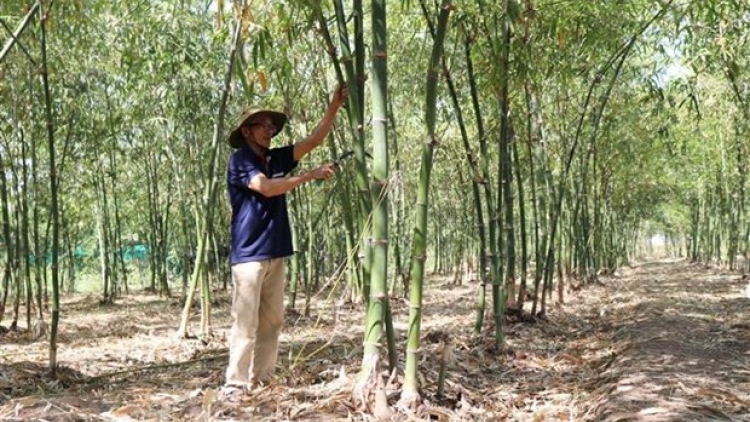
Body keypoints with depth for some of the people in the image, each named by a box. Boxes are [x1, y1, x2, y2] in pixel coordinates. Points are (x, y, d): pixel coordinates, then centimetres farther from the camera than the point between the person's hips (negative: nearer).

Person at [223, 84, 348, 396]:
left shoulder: (276, 158, 14)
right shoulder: (240, 160, -7)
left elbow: (314, 140, 10)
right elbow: (267, 188, -20)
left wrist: (334, 107, 0)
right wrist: (310, 175, -17)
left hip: (275, 252, 8)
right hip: (249, 253, -8)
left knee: (272, 321, 9)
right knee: (246, 322, -8)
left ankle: (262, 380, 16)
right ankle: (235, 384, -4)